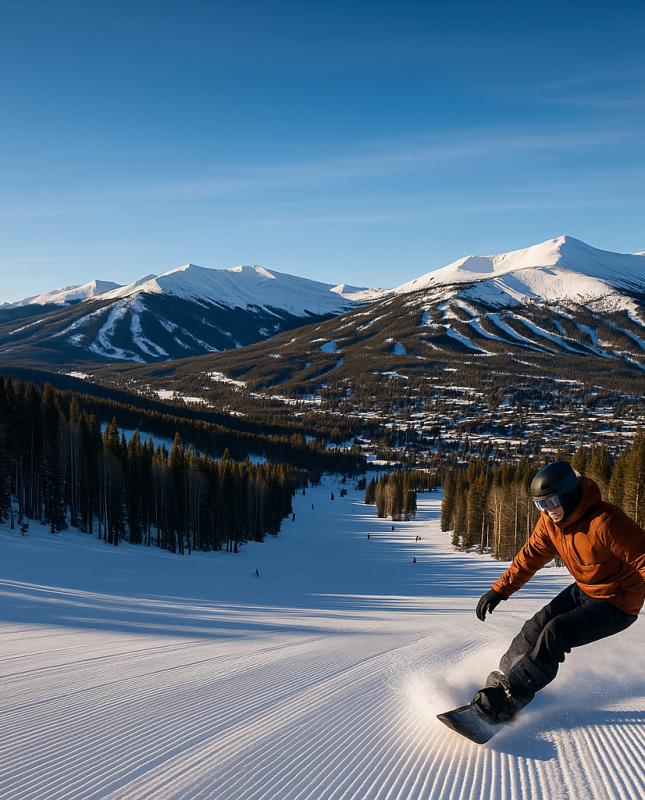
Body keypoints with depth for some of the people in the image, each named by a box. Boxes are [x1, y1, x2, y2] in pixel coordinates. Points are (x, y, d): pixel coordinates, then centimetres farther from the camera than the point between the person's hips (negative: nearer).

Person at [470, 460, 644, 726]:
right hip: (583, 590, 7)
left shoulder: (604, 523, -32)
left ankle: (508, 699, -12)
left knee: (556, 632, -20)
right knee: (537, 626, -5)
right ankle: (499, 682, 10)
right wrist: (499, 590, 3)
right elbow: (530, 557, 5)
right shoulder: (550, 521, -8)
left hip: (618, 602, -7)